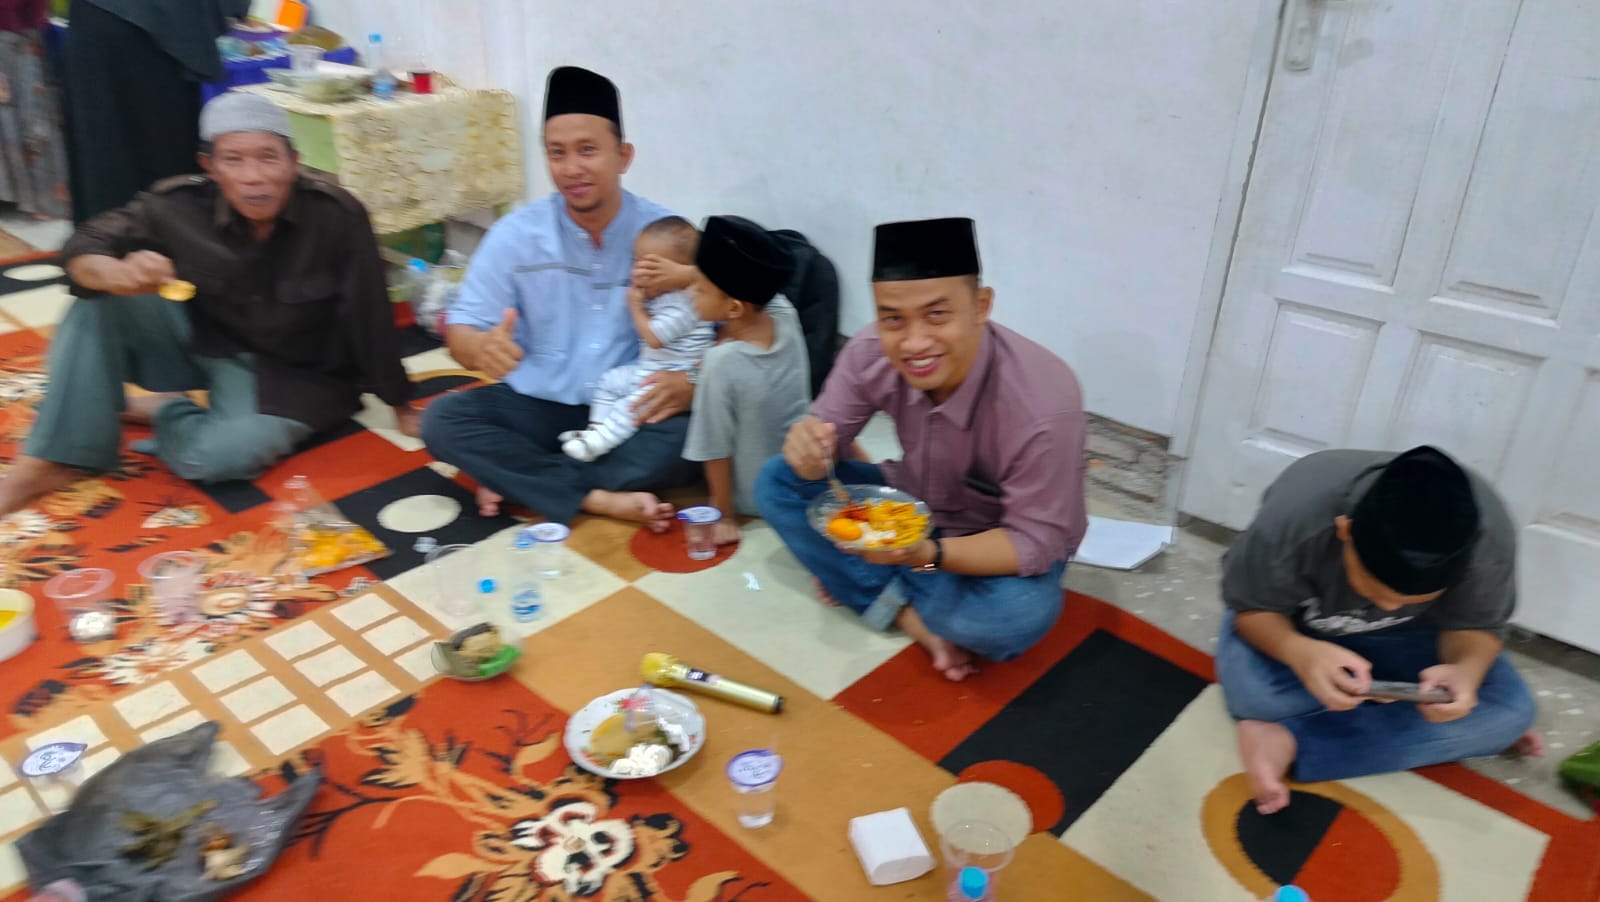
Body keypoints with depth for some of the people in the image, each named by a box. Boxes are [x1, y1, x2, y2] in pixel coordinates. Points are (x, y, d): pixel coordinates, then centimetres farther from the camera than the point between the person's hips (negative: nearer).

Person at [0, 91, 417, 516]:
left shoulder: (337, 217, -25)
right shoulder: (181, 205, -16)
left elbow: (369, 315, -18)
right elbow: (84, 247, -9)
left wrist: (401, 406, -9)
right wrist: (120, 274, -35)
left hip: (284, 373, -3)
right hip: (199, 343, 3)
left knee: (220, 454, -30)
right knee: (103, 296, -19)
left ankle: (158, 408, 6)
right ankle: (53, 460, -12)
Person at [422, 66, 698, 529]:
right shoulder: (515, 234, -1)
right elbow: (460, 331, -2)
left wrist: (691, 381, -27)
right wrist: (483, 347, -27)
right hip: (536, 408, 2)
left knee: (693, 433, -31)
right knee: (442, 420, -22)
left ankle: (514, 481, -20)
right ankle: (602, 499, -24)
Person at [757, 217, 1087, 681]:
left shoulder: (1043, 404, -35)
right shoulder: (870, 352, -23)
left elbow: (1035, 542, -28)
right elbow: (828, 433, -11)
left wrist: (927, 554, -43)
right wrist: (810, 452, -36)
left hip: (1008, 545, -4)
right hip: (915, 506, 4)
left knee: (1019, 615, -36)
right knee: (777, 482, -11)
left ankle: (861, 583, -9)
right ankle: (912, 615, -13)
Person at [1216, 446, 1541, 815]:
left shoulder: (1490, 536, -30)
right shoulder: (1297, 513, -37)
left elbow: (1475, 627, -15)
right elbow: (1251, 608, -24)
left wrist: (1465, 671, -39)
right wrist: (1299, 652, -46)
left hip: (1404, 634, 2)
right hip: (1298, 624, -1)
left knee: (1509, 710, -20)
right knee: (1253, 693, -31)